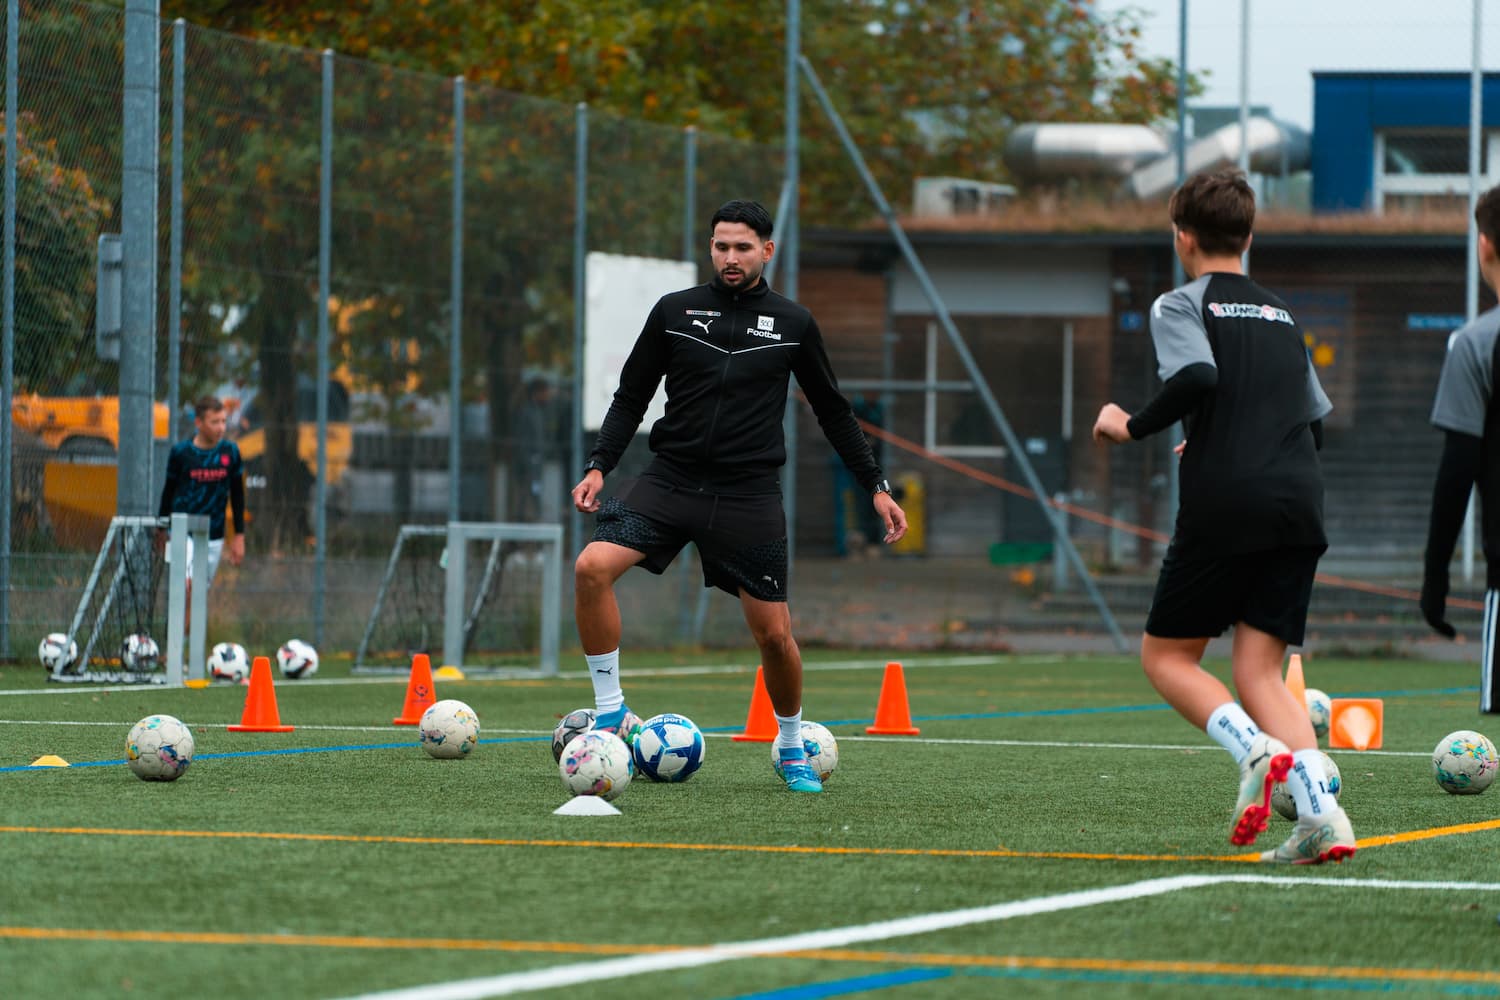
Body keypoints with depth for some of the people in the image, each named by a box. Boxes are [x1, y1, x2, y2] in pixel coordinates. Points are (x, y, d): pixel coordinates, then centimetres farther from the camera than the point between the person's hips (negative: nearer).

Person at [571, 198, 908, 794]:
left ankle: (791, 749, 26)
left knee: (774, 633, 0)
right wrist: (599, 465, -4)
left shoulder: (792, 324, 4)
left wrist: (875, 487, 9)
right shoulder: (675, 312, 4)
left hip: (748, 496, 0)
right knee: (592, 568, -22)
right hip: (670, 480, 0)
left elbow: (833, 413, 13)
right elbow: (631, 398, 9)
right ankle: (610, 709, -8)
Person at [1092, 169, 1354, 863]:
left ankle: (1256, 751, -19)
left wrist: (1130, 427, -2)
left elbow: (1197, 378, -17)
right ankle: (1319, 810, -18)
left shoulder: (1181, 305, 3)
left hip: (1224, 508, -5)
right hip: (1299, 506, 5)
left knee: (1166, 655, 8)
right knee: (1260, 671, 5)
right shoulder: (1282, 314, 23)